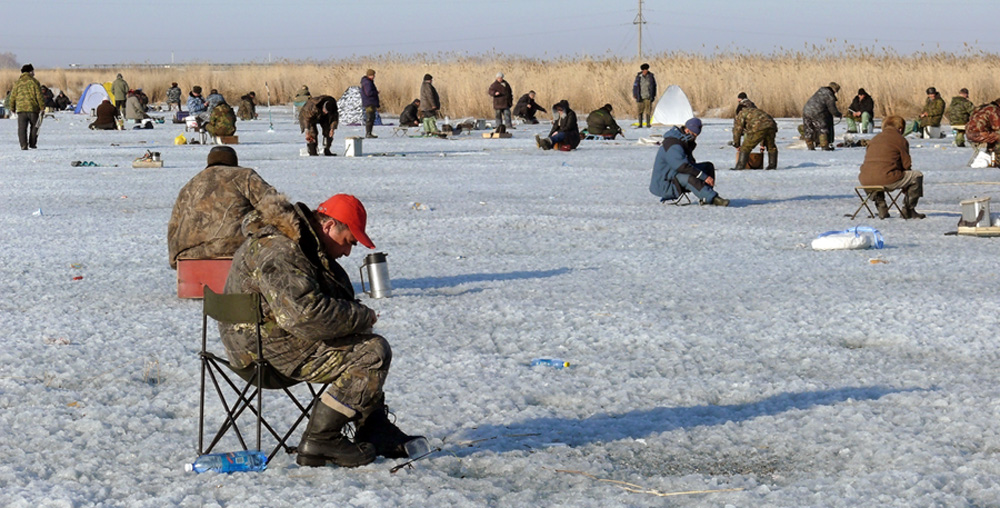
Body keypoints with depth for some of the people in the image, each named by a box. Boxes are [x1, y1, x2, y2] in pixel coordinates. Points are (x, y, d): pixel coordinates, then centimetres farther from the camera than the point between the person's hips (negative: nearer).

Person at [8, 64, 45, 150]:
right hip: (33, 108, -1)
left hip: (21, 108, 1)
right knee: (34, 126, 17)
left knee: (22, 128, 0)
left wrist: (12, 108, 19)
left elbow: (13, 96, 9)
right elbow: (39, 96, -5)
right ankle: (32, 143, 18)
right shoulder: (34, 82, -2)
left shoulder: (17, 82, 7)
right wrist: (42, 108, 1)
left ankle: (23, 145, -12)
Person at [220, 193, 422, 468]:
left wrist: (357, 315, 4)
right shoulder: (278, 254, -23)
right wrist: (363, 316, -19)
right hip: (275, 350, -11)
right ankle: (319, 440, -13)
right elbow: (306, 315, -33)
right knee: (374, 352, -15)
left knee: (362, 344, 21)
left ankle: (376, 435, 18)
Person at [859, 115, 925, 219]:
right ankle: (908, 210, 17)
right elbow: (906, 165, 5)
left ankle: (881, 209, 34)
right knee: (917, 176, 11)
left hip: (866, 180, 6)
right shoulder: (901, 140, 8)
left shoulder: (874, 139, 25)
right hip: (887, 180, -6)